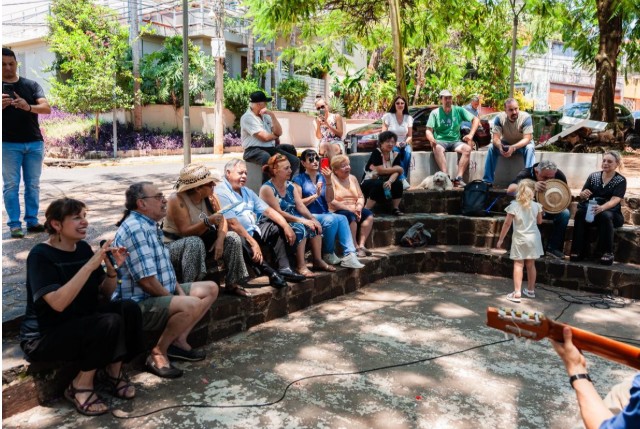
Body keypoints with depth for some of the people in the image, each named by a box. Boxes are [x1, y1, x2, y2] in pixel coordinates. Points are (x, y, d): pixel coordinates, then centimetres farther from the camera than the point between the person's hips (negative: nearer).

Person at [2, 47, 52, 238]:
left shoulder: (31, 85, 8)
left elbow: (47, 108, -4)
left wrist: (28, 107, -23)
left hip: (34, 142, 2)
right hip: (8, 144, -1)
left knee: (33, 185, 6)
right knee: (11, 185, -1)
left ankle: (32, 221, 13)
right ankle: (14, 224, 2)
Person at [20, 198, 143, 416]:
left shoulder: (83, 248, 2)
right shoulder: (40, 255, -17)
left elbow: (105, 292, 5)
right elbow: (58, 303, -31)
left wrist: (112, 268, -15)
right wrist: (90, 265, -34)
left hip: (81, 322, 7)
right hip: (43, 336, -6)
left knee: (129, 308, -18)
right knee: (110, 323, -29)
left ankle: (113, 370, -1)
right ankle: (81, 386, -10)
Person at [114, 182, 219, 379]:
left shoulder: (150, 225, 12)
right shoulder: (136, 229, -22)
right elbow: (147, 281, -26)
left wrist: (179, 291, 4)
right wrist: (173, 299, -12)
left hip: (160, 294, 11)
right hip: (139, 303, -11)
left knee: (210, 289, 9)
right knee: (191, 305, -33)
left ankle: (178, 341, 7)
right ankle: (158, 353, -11)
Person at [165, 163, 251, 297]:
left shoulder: (209, 197, -4)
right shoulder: (177, 200, -23)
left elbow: (222, 220, -4)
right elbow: (186, 232, -28)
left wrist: (220, 240, -22)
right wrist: (208, 222, -42)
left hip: (204, 241, 7)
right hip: (175, 245, -6)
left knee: (233, 238, -10)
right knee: (195, 243, -37)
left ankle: (233, 284, -3)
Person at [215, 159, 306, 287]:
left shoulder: (247, 192, 15)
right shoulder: (221, 193, -14)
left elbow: (267, 210, 9)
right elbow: (232, 223, -23)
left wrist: (286, 226, -5)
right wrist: (253, 243, -28)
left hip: (252, 230, 9)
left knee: (276, 227, 6)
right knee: (241, 241, -39)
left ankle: (284, 268, -4)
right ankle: (270, 272, -27)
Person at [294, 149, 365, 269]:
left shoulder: (322, 177, 15)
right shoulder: (299, 179, 1)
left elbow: (330, 199, 3)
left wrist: (328, 180, -9)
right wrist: (315, 195, -17)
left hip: (325, 214, 5)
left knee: (342, 218, -26)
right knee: (331, 220, -32)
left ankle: (349, 255, -33)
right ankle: (328, 254, -14)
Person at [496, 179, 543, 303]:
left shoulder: (514, 205, -13)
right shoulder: (536, 205, -4)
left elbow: (507, 224, -11)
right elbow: (539, 221, 11)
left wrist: (501, 239, -3)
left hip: (519, 239, -3)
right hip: (533, 238, 3)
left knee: (518, 265, 0)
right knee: (531, 265, 14)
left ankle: (517, 293, -6)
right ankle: (531, 290, 28)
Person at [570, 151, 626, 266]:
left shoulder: (621, 180, 1)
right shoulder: (593, 176, 10)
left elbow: (615, 200, -15)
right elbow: (582, 195, 8)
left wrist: (602, 207, -37)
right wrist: (583, 194, -19)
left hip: (611, 212, -2)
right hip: (591, 209, 2)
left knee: (605, 215, -37)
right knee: (580, 213, -32)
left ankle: (608, 252, -28)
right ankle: (579, 250, -31)